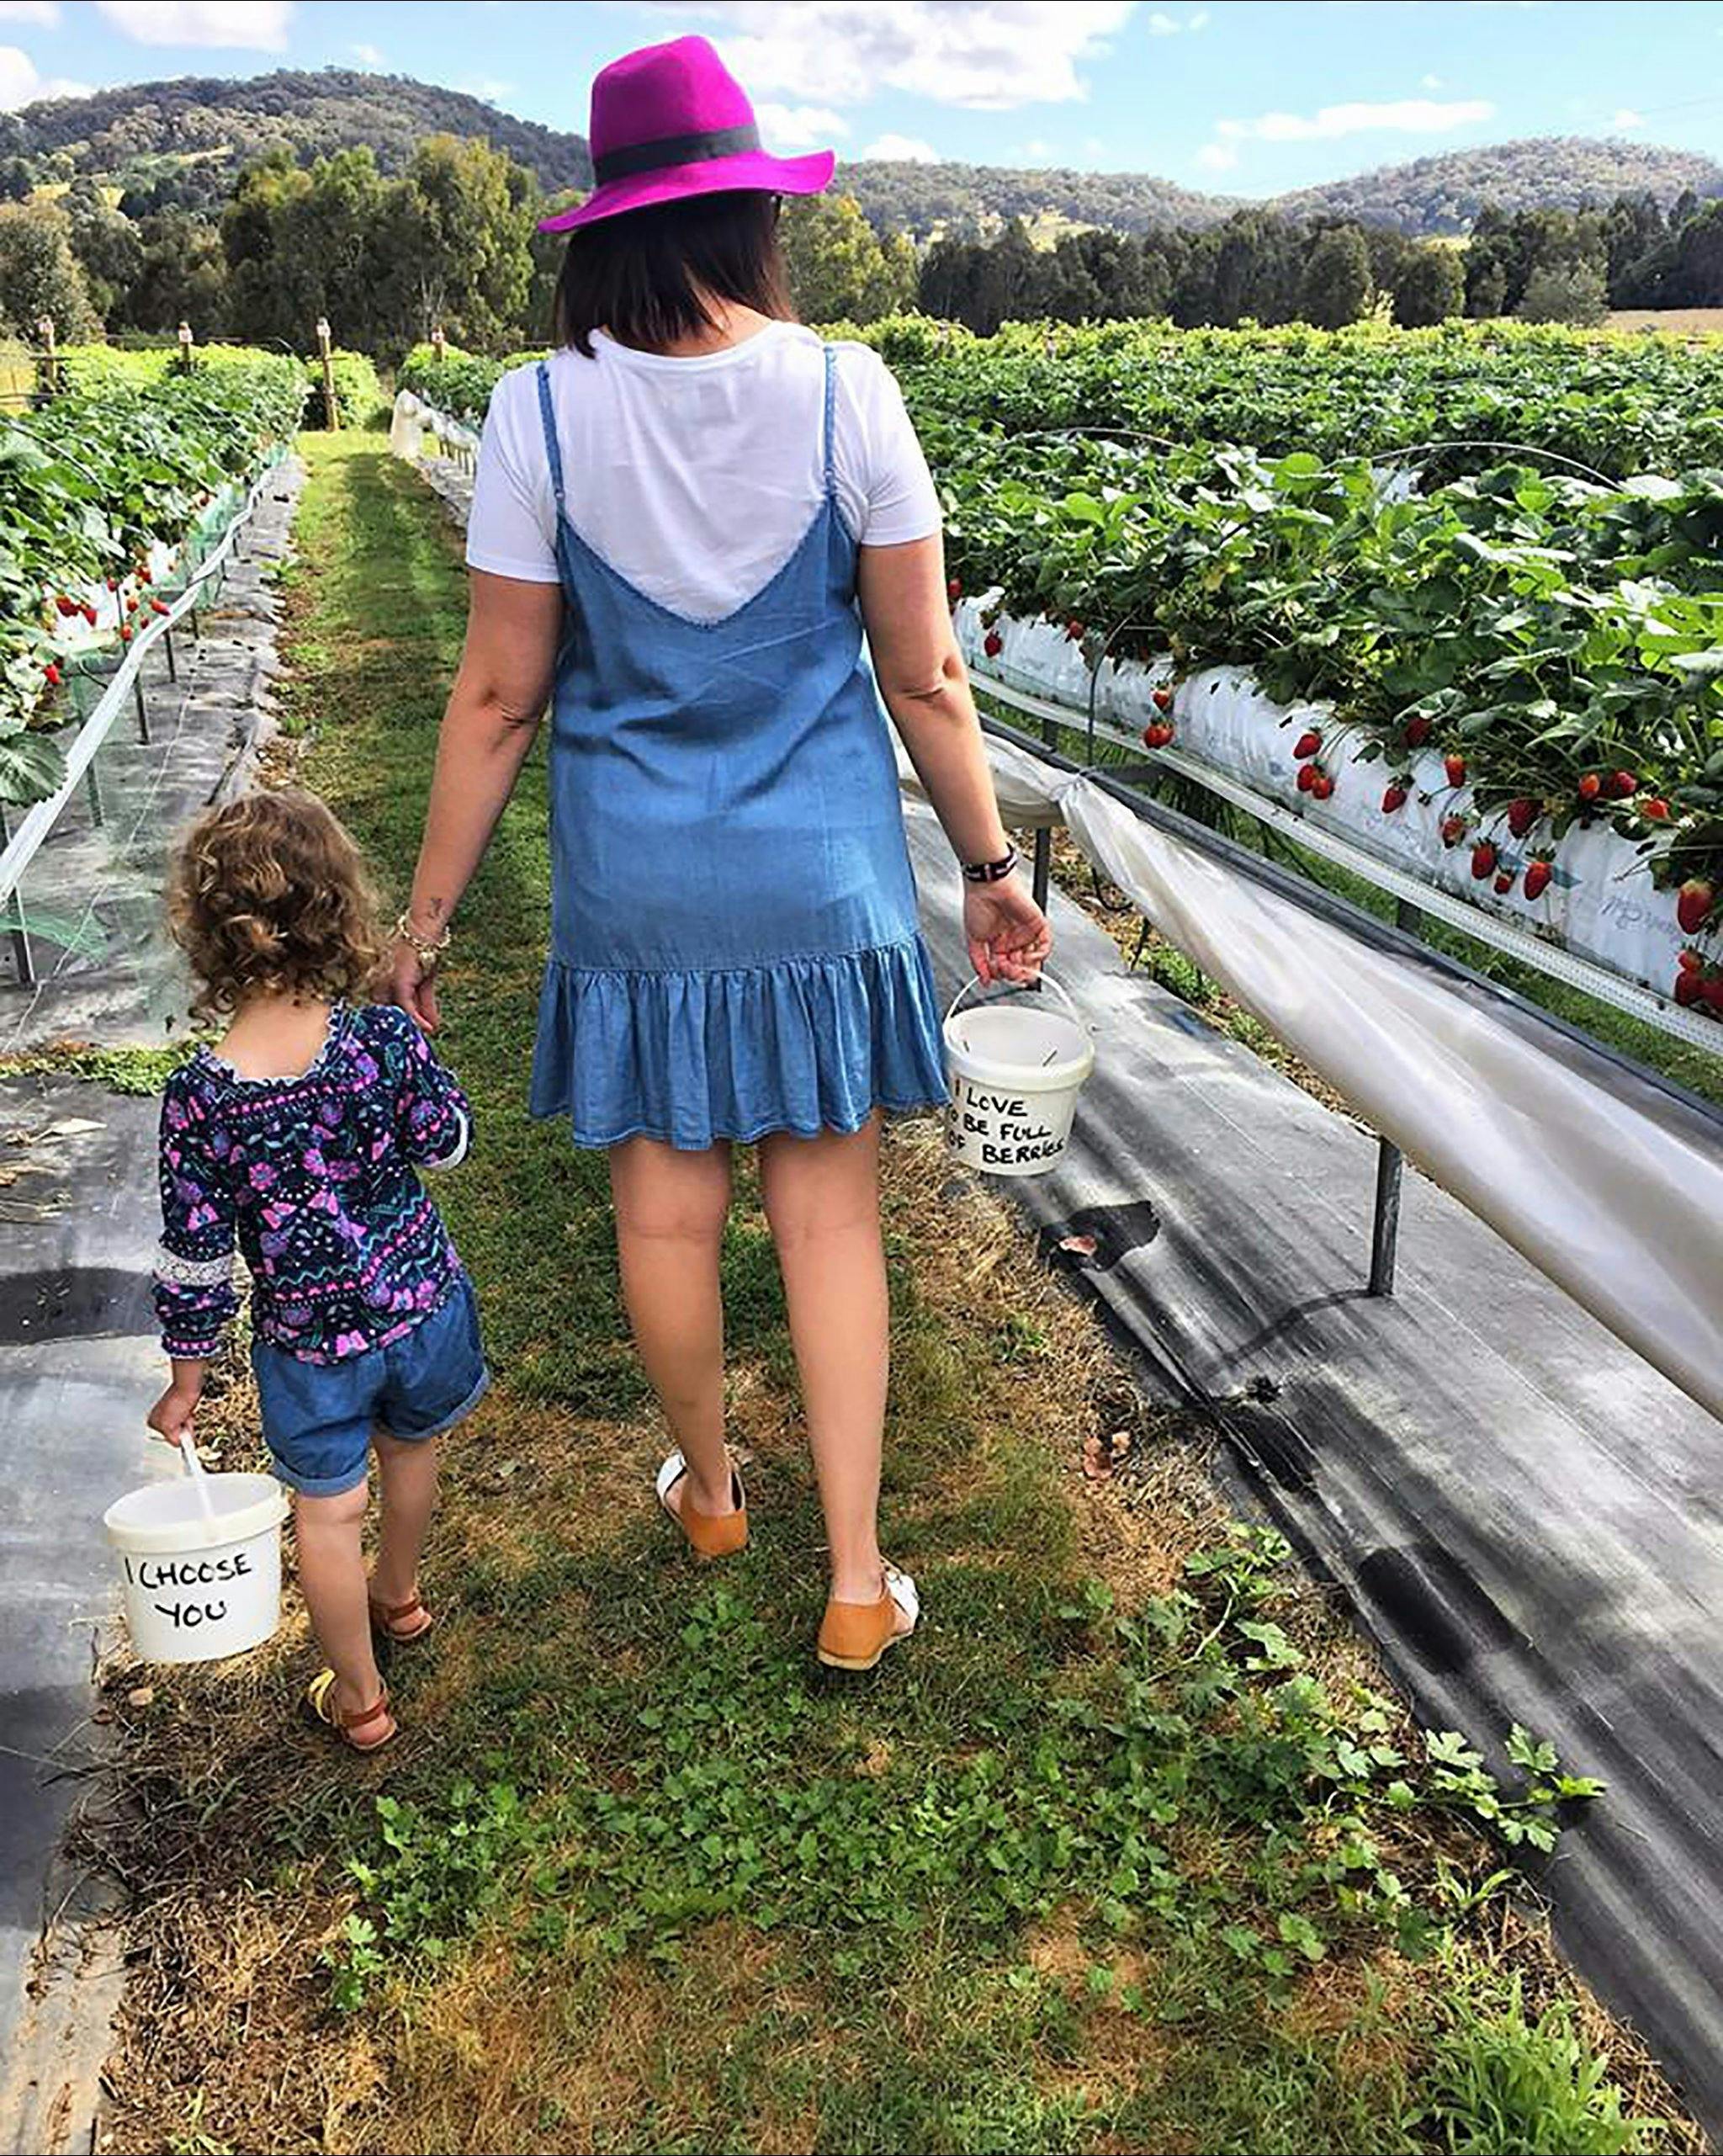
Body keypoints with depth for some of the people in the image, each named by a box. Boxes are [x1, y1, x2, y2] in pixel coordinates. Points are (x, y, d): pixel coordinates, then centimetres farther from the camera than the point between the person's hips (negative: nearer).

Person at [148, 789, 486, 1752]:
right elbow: (447, 1141, -3)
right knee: (412, 1447, 30)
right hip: (421, 1300, 2)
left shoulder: (199, 1098, -22)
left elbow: (195, 1260, -11)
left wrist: (187, 1377, 3)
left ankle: (359, 1696, 36)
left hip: (308, 1339, -2)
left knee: (327, 1510, 19)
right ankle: (400, 1593, 57)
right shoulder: (386, 1038, -21)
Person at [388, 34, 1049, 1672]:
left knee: (665, 1212, 16)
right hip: (824, 877, 1)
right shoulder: (844, 390, -7)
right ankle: (856, 1582, 19)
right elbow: (925, 676, -4)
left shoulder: (540, 410, -8)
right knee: (830, 1214, 10)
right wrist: (991, 865, 8)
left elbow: (499, 696, -7)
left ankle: (707, 1492, 40)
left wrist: (425, 921, 3)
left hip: (638, 889, 0)